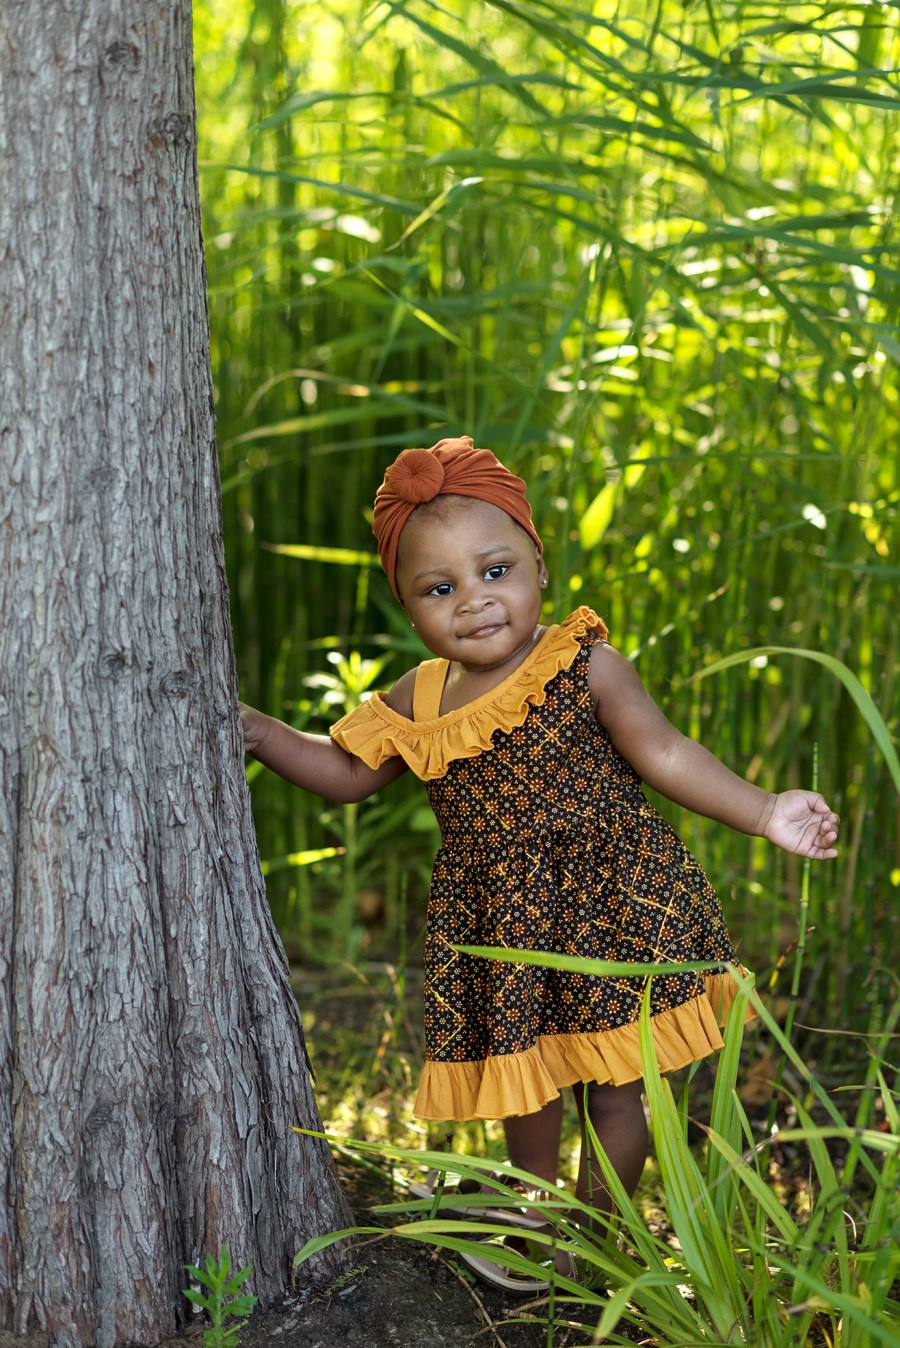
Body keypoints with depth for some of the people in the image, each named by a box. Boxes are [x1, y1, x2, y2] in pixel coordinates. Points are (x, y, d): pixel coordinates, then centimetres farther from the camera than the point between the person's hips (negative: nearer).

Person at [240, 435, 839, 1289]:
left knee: (612, 1087, 6)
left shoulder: (584, 666, -12)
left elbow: (665, 756, -10)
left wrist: (763, 813, -16)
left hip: (608, 912, -4)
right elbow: (347, 772, 11)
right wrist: (258, 731, 1)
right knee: (521, 1082, 18)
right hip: (499, 927, 4)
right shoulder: (417, 703, 0)